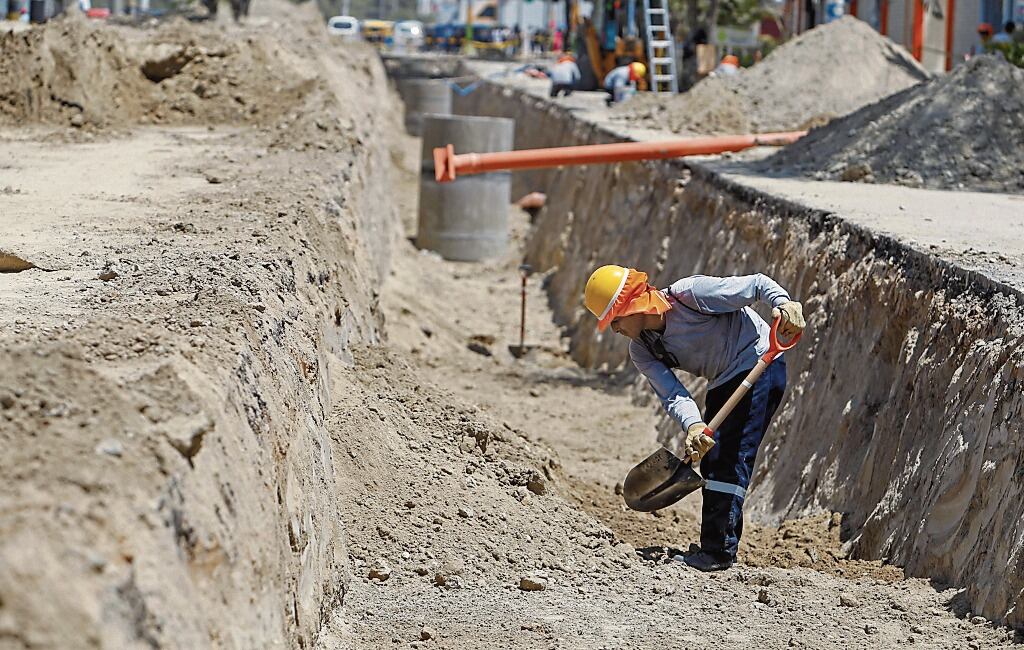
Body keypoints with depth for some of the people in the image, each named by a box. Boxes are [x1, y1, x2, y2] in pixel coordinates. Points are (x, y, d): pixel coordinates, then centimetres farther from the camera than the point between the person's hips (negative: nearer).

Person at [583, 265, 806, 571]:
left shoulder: (690, 294, -23)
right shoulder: (641, 351, -4)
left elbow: (758, 284, -18)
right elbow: (673, 395, -17)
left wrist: (783, 304, -39)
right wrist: (693, 426, -38)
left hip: (760, 366, -8)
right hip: (723, 384, 8)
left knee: (732, 457, -16)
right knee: (711, 461, 8)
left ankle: (719, 551, -17)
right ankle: (715, 548, 17)